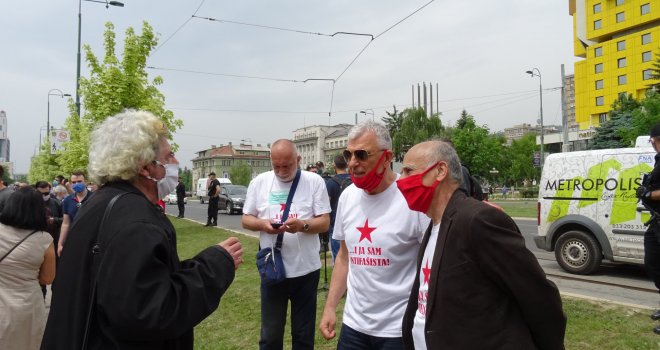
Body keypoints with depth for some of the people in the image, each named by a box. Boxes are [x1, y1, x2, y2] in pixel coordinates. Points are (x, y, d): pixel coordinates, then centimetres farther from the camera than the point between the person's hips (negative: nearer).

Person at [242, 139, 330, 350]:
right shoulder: (259, 182, 2)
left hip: (306, 269, -1)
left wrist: (302, 225, -25)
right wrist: (263, 224, -15)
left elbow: (324, 222, -5)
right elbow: (246, 219, 6)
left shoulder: (315, 181, -4)